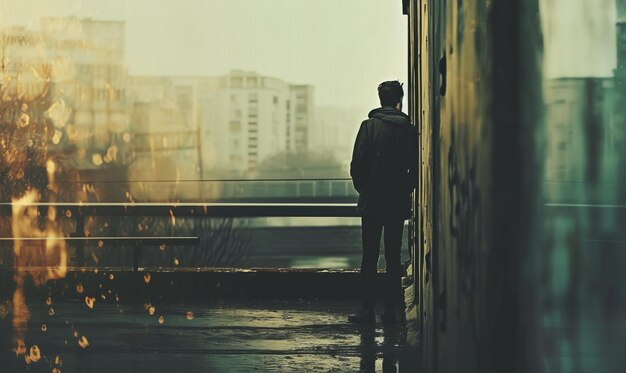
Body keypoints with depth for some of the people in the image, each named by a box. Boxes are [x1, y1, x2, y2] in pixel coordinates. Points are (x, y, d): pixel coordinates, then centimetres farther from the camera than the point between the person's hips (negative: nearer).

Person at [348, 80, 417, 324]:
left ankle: (367, 310, 1)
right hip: (398, 203, 2)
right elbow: (416, 168, 1)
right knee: (393, 257, 7)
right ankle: (390, 310, 7)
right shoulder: (409, 129, 0)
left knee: (369, 257, 2)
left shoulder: (369, 126, -6)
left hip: (372, 202, -2)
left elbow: (356, 165, -8)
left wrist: (363, 189, 8)